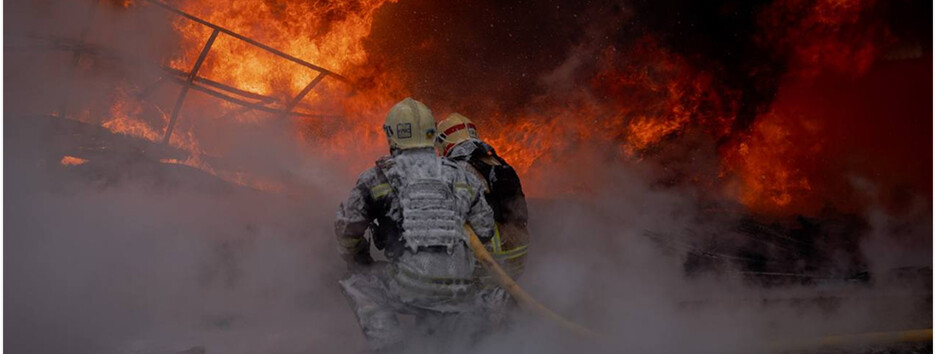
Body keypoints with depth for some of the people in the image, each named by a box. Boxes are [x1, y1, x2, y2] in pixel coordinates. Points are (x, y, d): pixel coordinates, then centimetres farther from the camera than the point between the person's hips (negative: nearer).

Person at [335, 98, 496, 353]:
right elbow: (484, 231, 24)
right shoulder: (462, 177, 16)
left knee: (358, 285, 20)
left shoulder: (377, 178, 7)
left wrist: (360, 266, 33)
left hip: (410, 283, -4)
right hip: (459, 288, 4)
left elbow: (347, 230, 15)